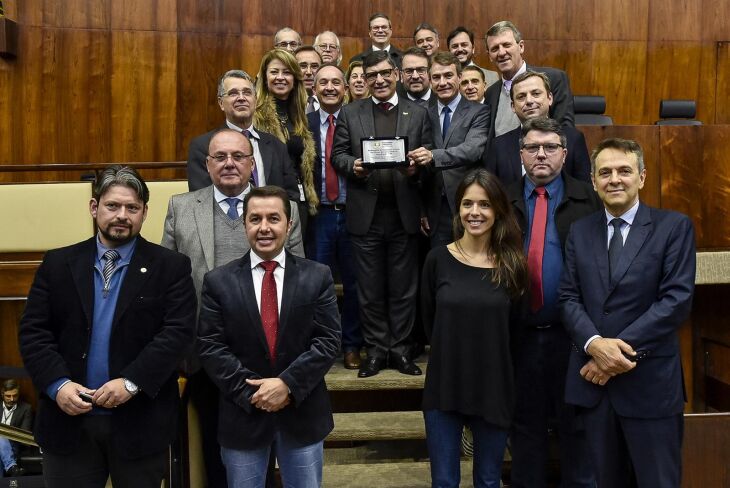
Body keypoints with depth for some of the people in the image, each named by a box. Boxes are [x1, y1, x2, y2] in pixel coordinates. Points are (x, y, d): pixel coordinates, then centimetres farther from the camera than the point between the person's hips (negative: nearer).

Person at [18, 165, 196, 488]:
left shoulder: (171, 267, -2)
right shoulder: (58, 264, 6)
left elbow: (179, 332, -10)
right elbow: (33, 331, 2)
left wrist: (131, 382, -18)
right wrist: (58, 384, -12)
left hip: (140, 421, -1)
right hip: (68, 418, 2)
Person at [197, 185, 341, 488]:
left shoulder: (318, 277, -2)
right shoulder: (218, 282, -2)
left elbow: (328, 340, -6)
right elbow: (210, 347, -6)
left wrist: (288, 385, -16)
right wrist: (250, 392, -15)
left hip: (303, 415, 0)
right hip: (243, 414, 0)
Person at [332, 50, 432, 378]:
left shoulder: (418, 114, 8)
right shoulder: (350, 113, 8)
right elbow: (337, 155, 5)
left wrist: (416, 167, -15)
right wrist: (352, 165, -15)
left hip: (404, 213, 0)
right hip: (365, 214, 0)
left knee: (403, 287, 8)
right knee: (370, 289, 7)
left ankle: (400, 349, 21)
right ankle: (376, 350, 20)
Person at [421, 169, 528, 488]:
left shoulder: (512, 265, -2)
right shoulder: (438, 259, -6)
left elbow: (512, 330, 6)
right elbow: (430, 323, 3)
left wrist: (489, 360, 5)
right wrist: (453, 355, 5)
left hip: (494, 389, 1)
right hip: (444, 387, -1)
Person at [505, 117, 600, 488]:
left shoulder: (588, 200, -1)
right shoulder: (504, 201, 5)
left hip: (572, 332, -1)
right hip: (519, 333, 2)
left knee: (575, 422, 14)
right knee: (524, 422, 17)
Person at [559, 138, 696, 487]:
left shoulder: (674, 226, -1)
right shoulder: (579, 231, 10)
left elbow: (677, 300, -10)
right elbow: (568, 298, 4)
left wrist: (623, 349, -16)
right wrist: (594, 344, -14)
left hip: (650, 381, -3)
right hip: (592, 380, 3)